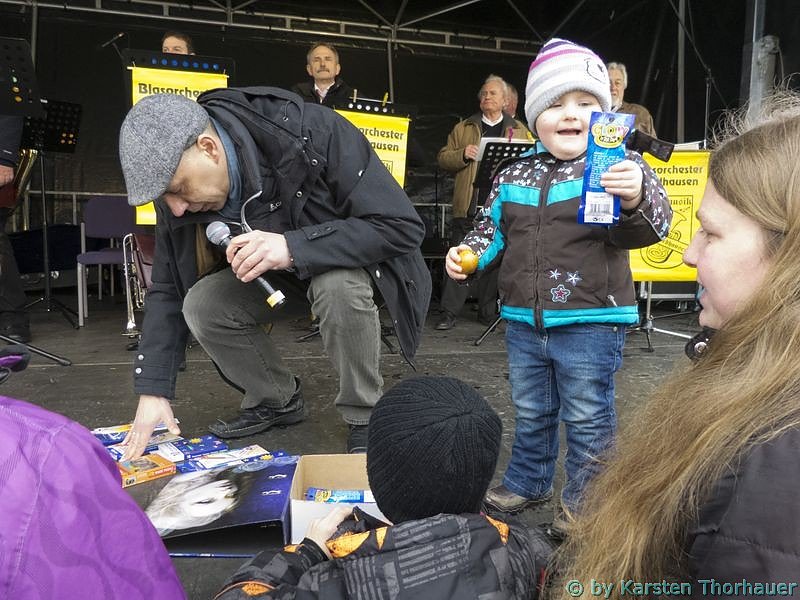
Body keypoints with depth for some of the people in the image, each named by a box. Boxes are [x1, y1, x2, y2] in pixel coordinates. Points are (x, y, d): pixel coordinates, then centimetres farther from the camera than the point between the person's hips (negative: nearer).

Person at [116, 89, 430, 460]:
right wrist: (152, 389, -15)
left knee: (339, 287, -37)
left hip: (347, 260, -4)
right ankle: (276, 399, 6)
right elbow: (167, 288, -8)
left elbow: (403, 225, -34)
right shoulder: (179, 175, -17)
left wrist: (292, 247, -44)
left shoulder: (312, 133, -34)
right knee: (201, 306, -18)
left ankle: (364, 416, -12)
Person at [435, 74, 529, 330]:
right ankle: (449, 313, -1)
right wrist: (463, 154, -9)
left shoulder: (520, 131, 16)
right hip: (469, 205, -1)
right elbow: (443, 158, 10)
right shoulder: (463, 128, 15)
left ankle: (488, 312, 17)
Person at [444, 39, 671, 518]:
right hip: (524, 322, 5)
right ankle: (527, 483, 43)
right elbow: (494, 228, 16)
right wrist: (467, 253, -2)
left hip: (591, 323, -5)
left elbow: (652, 225, -19)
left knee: (588, 420, 9)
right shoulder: (514, 177, 6)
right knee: (531, 413, 22)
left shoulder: (619, 167, -8)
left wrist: (636, 199, -40)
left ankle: (586, 501, 30)